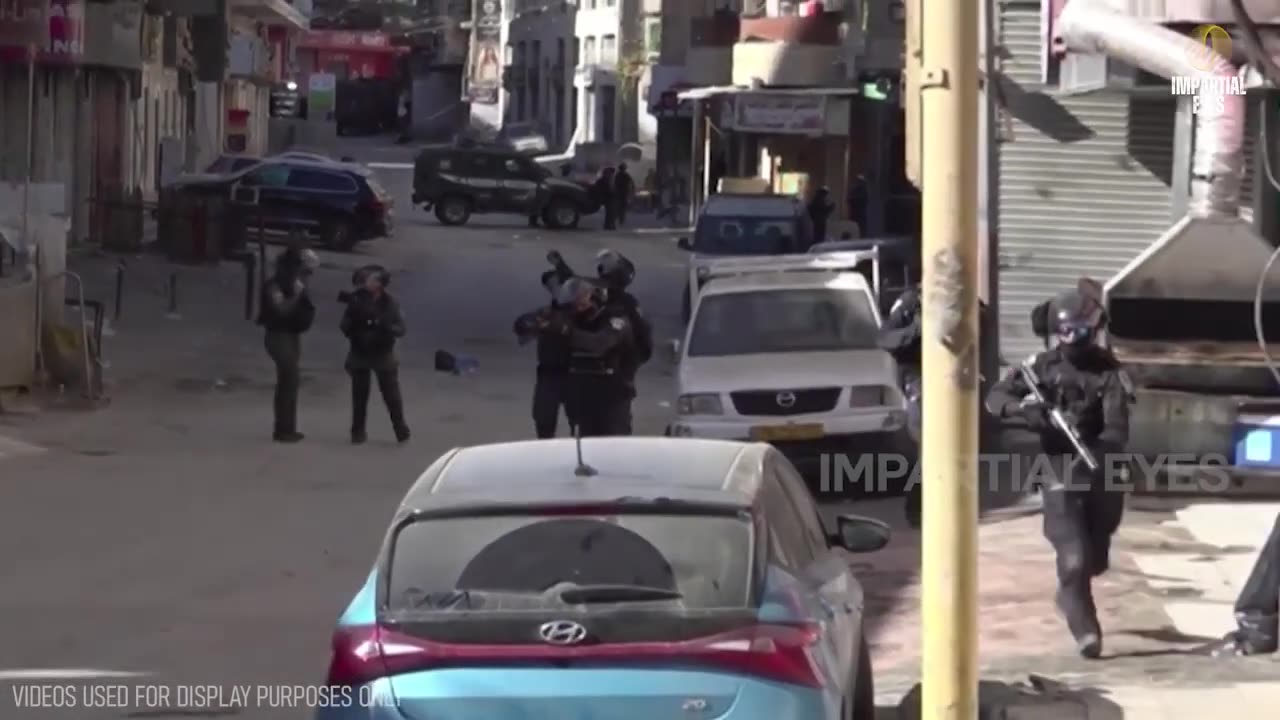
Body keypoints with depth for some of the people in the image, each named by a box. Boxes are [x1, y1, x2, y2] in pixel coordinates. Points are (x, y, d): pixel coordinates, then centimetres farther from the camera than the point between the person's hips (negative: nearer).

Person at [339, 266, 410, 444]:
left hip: (383, 354, -1)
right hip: (360, 354, 1)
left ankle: (401, 430, 13)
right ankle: (358, 431, 16)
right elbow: (345, 327, -2)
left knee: (392, 395, 2)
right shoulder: (357, 301, -5)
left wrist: (385, 327, -28)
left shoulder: (389, 303, -6)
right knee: (359, 396, 6)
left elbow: (400, 329, -9)